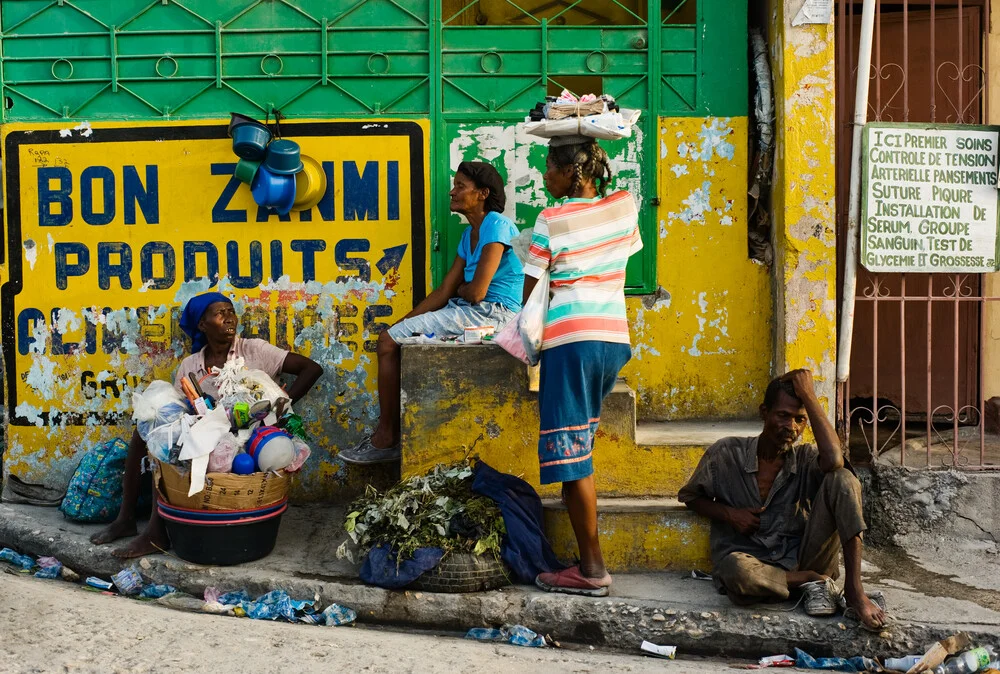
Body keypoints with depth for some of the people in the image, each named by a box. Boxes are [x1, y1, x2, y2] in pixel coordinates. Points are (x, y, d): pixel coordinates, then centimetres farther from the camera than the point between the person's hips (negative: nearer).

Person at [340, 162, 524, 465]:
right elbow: (445, 290, 13)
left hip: (491, 312, -10)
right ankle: (392, 434, 10)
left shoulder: (496, 225, -13)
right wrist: (406, 323, 5)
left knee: (389, 342, -10)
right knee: (394, 338, 11)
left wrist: (459, 289, 4)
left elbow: (477, 292, -20)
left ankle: (385, 439, 0)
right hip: (469, 309, 10)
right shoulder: (469, 234, 16)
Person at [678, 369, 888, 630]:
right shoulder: (726, 453, -1)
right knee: (738, 572, -42)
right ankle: (811, 582, -12)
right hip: (749, 558, -2)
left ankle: (854, 589, -20)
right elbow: (690, 495, 12)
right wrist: (728, 514, -8)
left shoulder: (805, 459, 1)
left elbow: (833, 460, -25)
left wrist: (808, 395, -17)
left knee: (842, 479, -18)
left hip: (801, 558, 2)